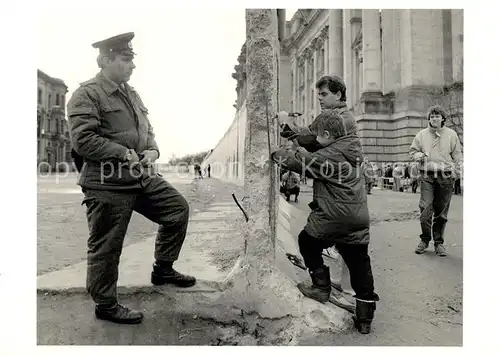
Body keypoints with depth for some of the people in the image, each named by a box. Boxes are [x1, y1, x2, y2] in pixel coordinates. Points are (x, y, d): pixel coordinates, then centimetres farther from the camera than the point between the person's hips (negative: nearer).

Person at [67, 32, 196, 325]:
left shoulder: (131, 94, 17)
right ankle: (106, 305, 23)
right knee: (106, 246, 3)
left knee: (178, 208, 9)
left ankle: (163, 269, 23)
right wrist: (124, 154, -20)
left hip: (143, 177, 8)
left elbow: (147, 130, 21)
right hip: (107, 183, -8)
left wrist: (152, 150, 0)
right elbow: (82, 140, -18)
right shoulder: (86, 95, -8)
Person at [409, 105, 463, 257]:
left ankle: (438, 242, 17)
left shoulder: (451, 134, 9)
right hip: (427, 177, 0)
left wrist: (456, 174, -1)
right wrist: (419, 156, -7)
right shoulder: (422, 134, 9)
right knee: (425, 208, -9)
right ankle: (425, 239, 8)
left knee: (441, 212, 5)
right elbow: (412, 151, 15)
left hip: (446, 177, 0)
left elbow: (457, 157, 9)